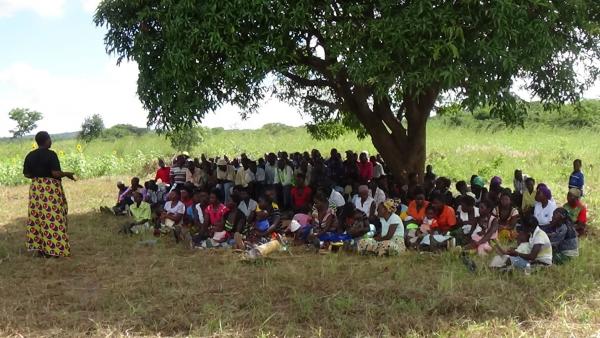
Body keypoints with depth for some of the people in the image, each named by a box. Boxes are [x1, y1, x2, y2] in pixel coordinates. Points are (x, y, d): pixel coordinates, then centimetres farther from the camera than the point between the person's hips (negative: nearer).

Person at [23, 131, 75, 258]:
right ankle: (53, 249, 2)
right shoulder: (51, 154, -13)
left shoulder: (30, 155, 5)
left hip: (36, 189, 6)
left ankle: (39, 248, 14)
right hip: (51, 189, -6)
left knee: (37, 217, 11)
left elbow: (26, 174, 9)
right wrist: (67, 174, -2)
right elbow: (56, 173, -19)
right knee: (52, 218, 0)